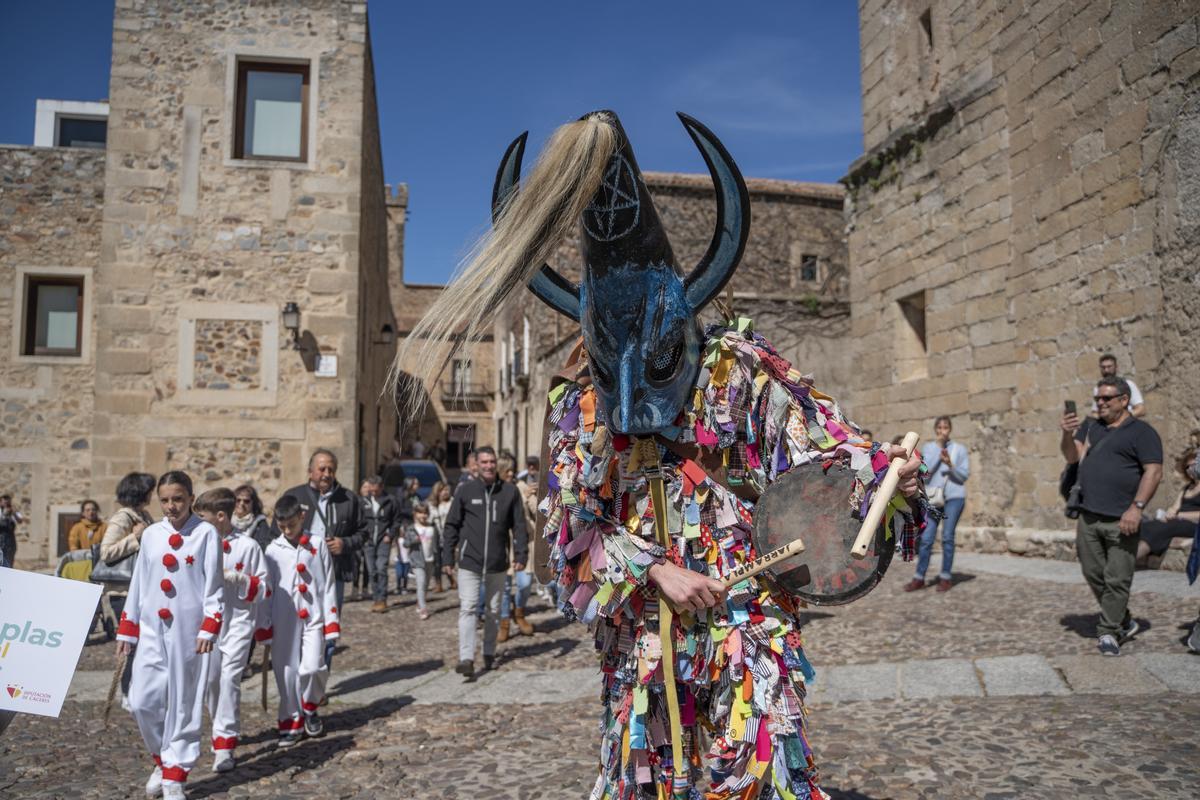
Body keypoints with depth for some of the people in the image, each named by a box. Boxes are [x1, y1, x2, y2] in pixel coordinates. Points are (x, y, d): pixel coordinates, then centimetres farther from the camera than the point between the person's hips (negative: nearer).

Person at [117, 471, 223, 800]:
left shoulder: (206, 533, -4)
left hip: (188, 631, -3)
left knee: (184, 703, 2)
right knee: (143, 701, 0)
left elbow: (215, 585, -5)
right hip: (152, 629, 4)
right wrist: (126, 630, 12)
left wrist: (209, 629, -12)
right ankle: (162, 760, 25)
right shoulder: (150, 534, 8)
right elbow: (138, 583, 12)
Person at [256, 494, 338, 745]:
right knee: (287, 672, 4)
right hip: (283, 620, 1)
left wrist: (331, 621, 0)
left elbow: (328, 585, 2)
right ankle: (292, 722, 19)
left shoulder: (318, 544, 0)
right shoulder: (273, 550, 2)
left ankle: (310, 709, 18)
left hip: (313, 617, -1)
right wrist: (264, 627, 3)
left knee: (312, 667, -10)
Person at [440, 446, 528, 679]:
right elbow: (451, 526, 2)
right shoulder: (464, 491, -2)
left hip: (498, 563, 2)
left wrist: (521, 554, -3)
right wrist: (447, 557, -1)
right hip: (469, 562, -2)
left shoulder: (510, 491, 1)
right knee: (467, 609, -9)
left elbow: (519, 525, 4)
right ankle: (466, 658, -10)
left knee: (493, 611, 12)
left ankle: (489, 654, 26)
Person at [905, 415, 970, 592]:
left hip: (954, 497, -1)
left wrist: (950, 464, -15)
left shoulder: (959, 449, 3)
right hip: (933, 497, 1)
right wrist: (938, 454, -14)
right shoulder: (927, 448, 7)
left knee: (947, 537, -2)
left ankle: (945, 578, 8)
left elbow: (964, 476, -1)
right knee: (926, 538, -2)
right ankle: (919, 578, 5)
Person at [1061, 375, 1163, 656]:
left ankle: (1108, 633, 7)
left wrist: (1137, 507, -18)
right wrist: (1068, 435, -6)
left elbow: (1154, 472, -9)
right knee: (1094, 575, 10)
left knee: (1117, 579, -2)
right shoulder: (1091, 428, 17)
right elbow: (1072, 458, 13)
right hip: (1088, 517, 6)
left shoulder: (1141, 432, -1)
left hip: (1121, 520, -6)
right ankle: (1124, 622, 27)